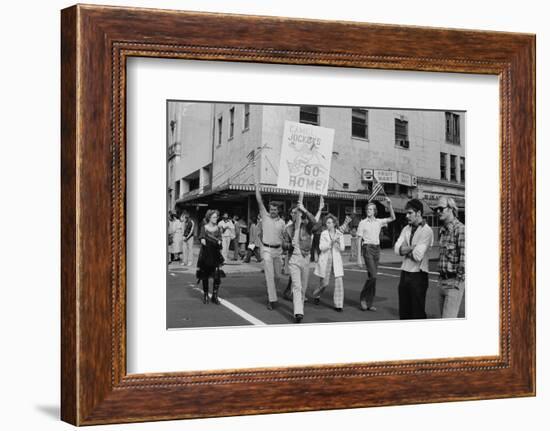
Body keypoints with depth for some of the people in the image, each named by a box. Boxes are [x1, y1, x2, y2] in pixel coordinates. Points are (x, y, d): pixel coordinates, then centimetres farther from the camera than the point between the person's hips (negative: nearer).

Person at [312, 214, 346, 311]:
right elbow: (321, 247, -9)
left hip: (336, 260, 1)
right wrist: (331, 242, -22)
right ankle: (316, 295, 36)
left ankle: (338, 304, -5)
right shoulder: (323, 234, 0)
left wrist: (339, 242, -21)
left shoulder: (340, 234, 4)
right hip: (325, 260, -1)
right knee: (324, 283, 3)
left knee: (339, 281, -12)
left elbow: (342, 249, -1)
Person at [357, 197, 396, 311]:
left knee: (372, 276, 5)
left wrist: (390, 204, -7)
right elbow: (359, 240, 0)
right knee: (373, 275, -16)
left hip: (377, 249, 4)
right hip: (367, 249, -4)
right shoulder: (363, 223, 0)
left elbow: (392, 218, 2)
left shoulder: (379, 222, 10)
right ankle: (363, 298, 0)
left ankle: (369, 303, 11)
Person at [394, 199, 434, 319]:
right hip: (405, 273, 7)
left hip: (418, 275, -7)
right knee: (404, 311, 12)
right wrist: (411, 248, -15)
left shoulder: (426, 231, -11)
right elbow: (397, 249, -1)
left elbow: (417, 255, -18)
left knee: (418, 312, 0)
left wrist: (405, 250, -2)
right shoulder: (406, 229, 10)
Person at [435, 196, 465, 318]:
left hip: (454, 282, -9)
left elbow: (464, 258, -19)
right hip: (442, 281, 9)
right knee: (445, 318, 12)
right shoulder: (442, 230, 13)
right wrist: (441, 279, 14)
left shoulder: (460, 229, -14)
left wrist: (458, 281, -17)